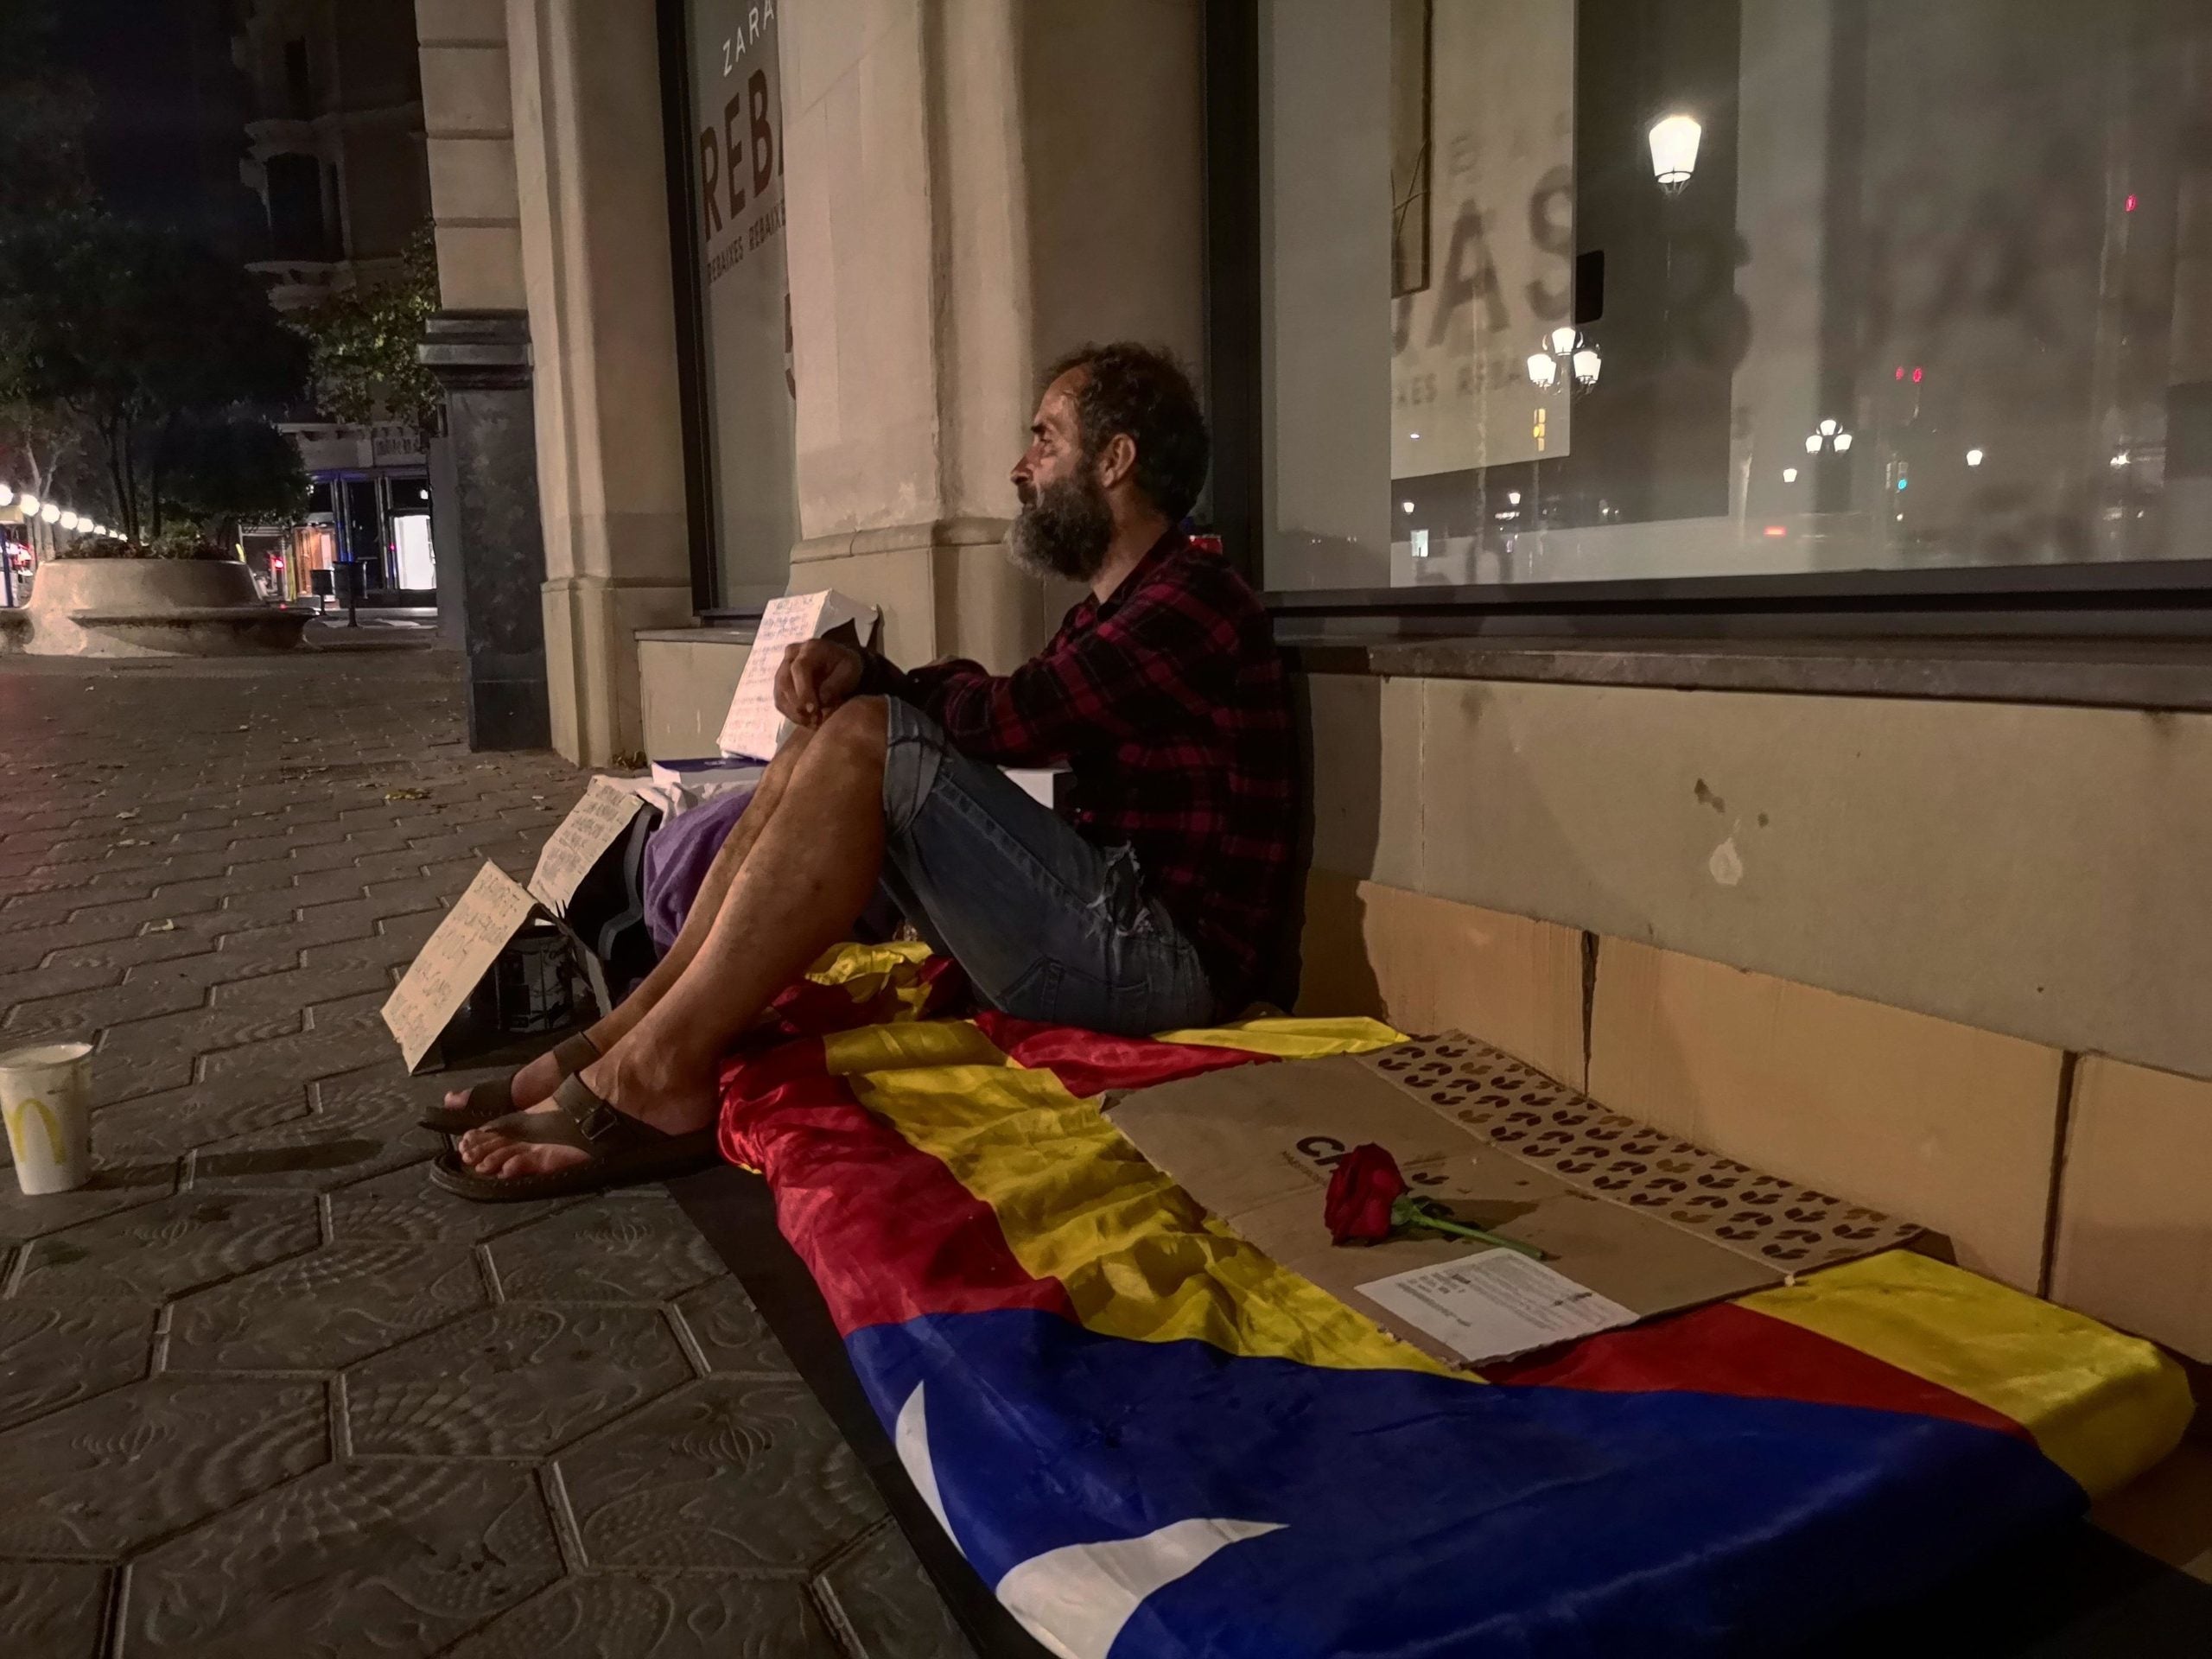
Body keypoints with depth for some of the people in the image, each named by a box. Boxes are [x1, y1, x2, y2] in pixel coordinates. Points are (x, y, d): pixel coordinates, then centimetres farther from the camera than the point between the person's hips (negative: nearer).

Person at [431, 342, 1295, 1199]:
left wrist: (876, 680, 1)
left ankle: (659, 1076, -19)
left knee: (864, 740, -21)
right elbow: (967, 731, 10)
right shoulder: (1110, 613, 21)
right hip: (1098, 913, 9)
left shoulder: (1193, 600, -11)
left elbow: (1006, 720, -21)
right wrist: (860, 675, -10)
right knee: (821, 751, 2)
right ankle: (630, 1037, -5)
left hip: (1156, 955, -9)